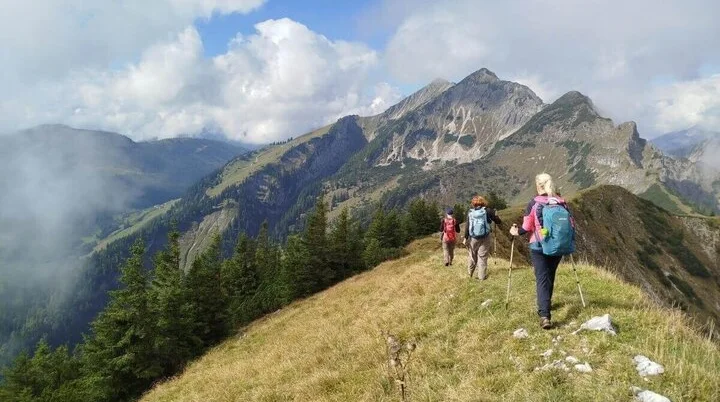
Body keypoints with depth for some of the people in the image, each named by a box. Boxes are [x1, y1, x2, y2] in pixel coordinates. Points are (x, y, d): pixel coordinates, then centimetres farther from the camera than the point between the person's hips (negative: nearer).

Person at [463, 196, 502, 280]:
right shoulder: (487, 211, -6)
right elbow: (498, 221, -1)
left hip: (473, 238, 2)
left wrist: (465, 238, 0)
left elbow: (467, 226, -3)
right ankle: (482, 276, 3)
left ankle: (470, 273, 28)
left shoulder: (470, 212, -1)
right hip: (485, 238, -2)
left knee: (472, 255, 16)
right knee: (482, 257, 3)